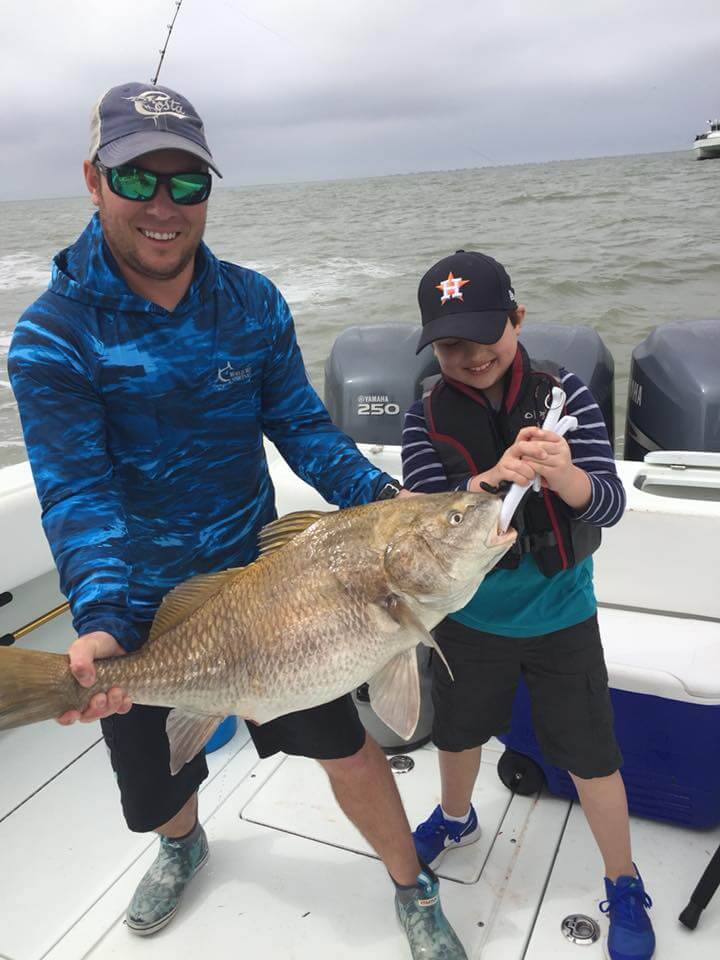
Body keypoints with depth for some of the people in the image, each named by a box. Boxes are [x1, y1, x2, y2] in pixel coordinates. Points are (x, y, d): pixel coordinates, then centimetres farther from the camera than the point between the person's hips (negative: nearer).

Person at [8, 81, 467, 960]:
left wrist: (375, 494, -22)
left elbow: (299, 425, -5)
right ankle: (182, 846, 60)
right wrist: (101, 623, -35)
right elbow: (77, 491, -22)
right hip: (140, 602, 0)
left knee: (342, 741, 4)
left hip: (257, 572, 1)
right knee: (153, 778, 21)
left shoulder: (253, 305, -6)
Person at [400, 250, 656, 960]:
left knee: (589, 755, 10)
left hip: (559, 616, -1)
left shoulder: (563, 393, -14)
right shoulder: (428, 415, -11)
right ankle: (456, 819, 56)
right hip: (468, 615, 2)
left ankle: (624, 887, 38)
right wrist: (489, 481, -37)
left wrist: (565, 475, -40)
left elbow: (610, 504, -18)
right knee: (457, 731, 23)